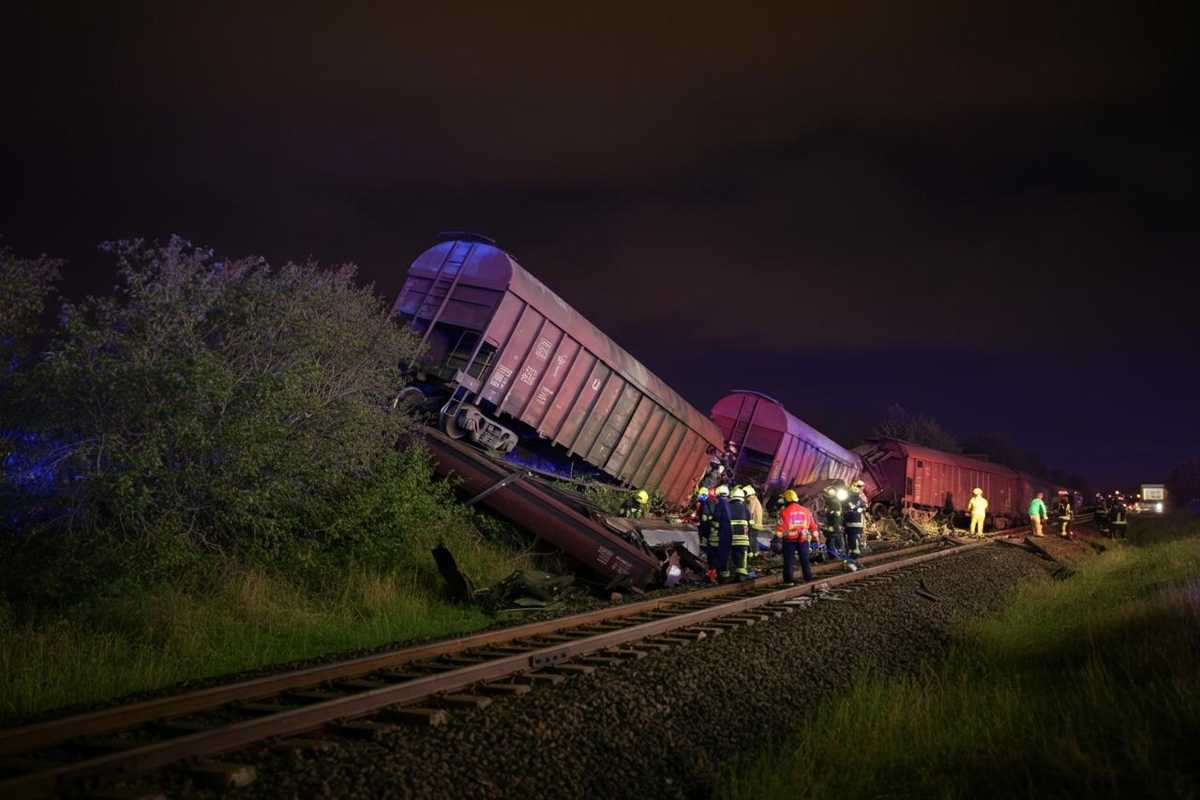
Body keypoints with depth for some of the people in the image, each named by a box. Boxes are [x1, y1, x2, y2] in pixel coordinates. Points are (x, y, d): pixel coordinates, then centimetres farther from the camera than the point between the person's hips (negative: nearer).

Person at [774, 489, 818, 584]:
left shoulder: (784, 512, -8)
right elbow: (813, 525, 12)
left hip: (789, 540, -4)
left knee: (789, 559, 4)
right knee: (805, 559, 15)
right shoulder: (806, 511, 6)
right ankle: (808, 577, 20)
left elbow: (780, 527, -13)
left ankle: (789, 578, 1)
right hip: (803, 539, 4)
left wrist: (777, 537, -8)